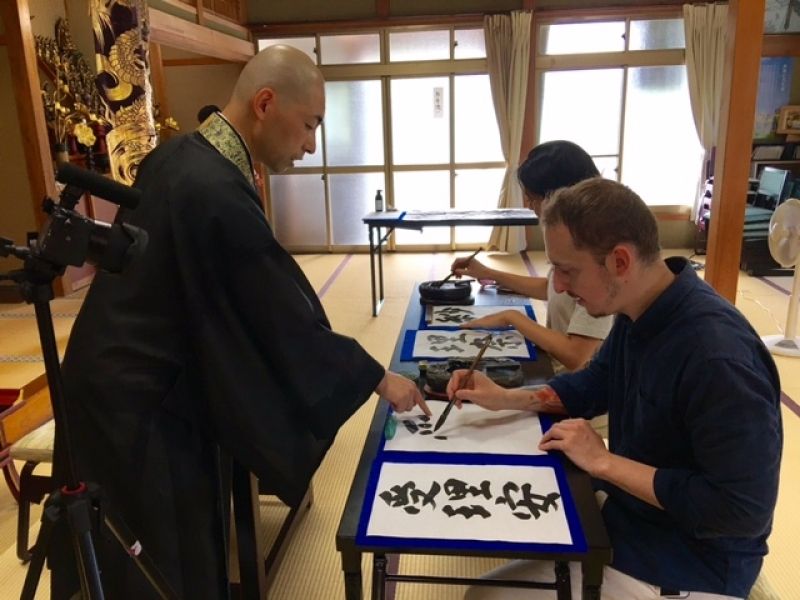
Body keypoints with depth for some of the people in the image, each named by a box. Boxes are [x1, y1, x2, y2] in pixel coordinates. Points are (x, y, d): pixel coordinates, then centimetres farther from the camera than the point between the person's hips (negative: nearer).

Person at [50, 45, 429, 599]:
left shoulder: (177, 157, 1)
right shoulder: (217, 193, -28)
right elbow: (287, 319, -21)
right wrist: (378, 378, -9)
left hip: (123, 379, 9)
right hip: (140, 401, -9)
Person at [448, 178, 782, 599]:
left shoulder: (717, 354, -33)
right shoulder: (637, 313, -4)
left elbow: (743, 508, -30)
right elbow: (593, 385, 12)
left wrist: (603, 461, -24)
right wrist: (505, 398, -2)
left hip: (686, 566, -8)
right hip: (626, 515, 8)